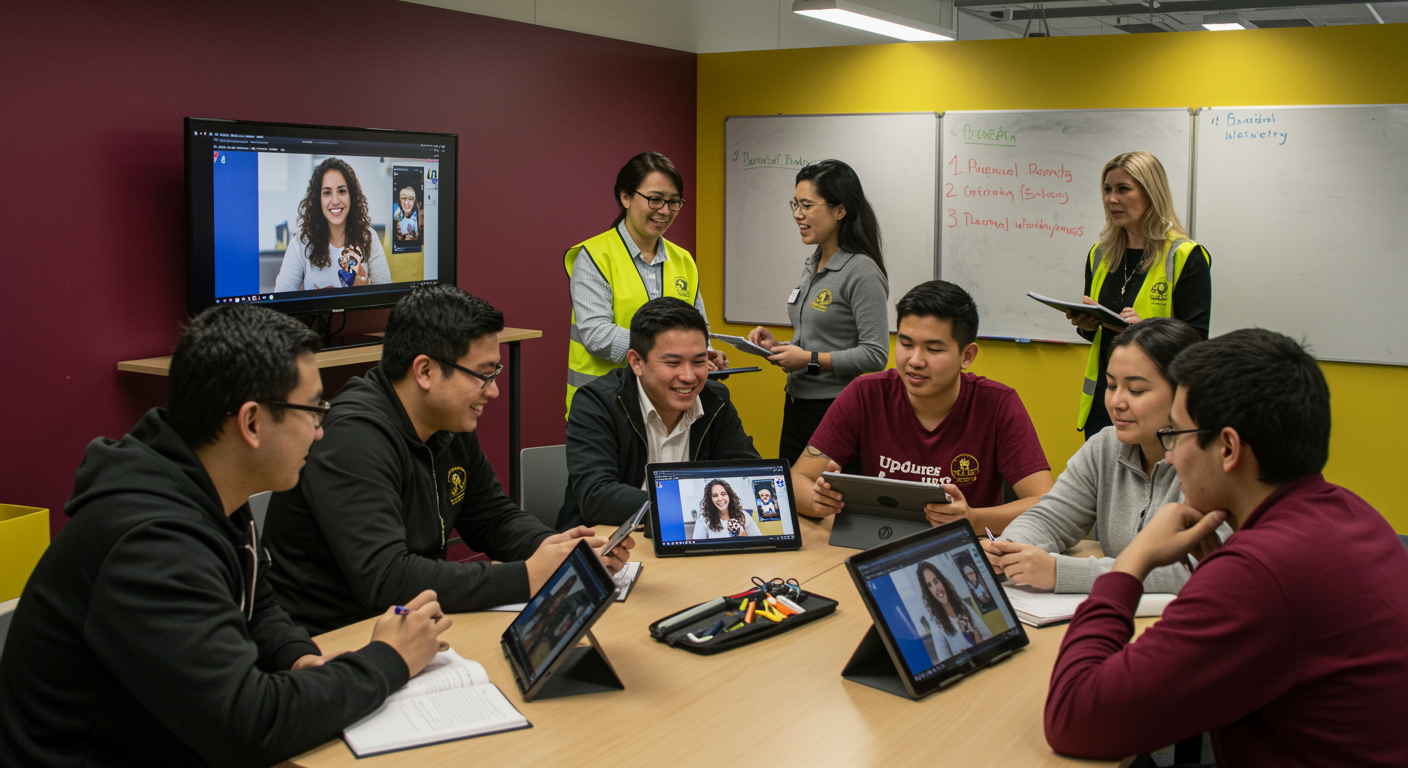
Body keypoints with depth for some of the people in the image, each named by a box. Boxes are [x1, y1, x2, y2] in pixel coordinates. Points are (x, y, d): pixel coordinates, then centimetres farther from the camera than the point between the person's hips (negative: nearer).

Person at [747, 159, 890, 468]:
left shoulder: (862, 272, -14)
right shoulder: (812, 266, 13)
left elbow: (875, 355, -19)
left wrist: (810, 359, -20)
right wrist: (778, 346, 6)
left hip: (838, 410, -8)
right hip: (797, 405, 9)